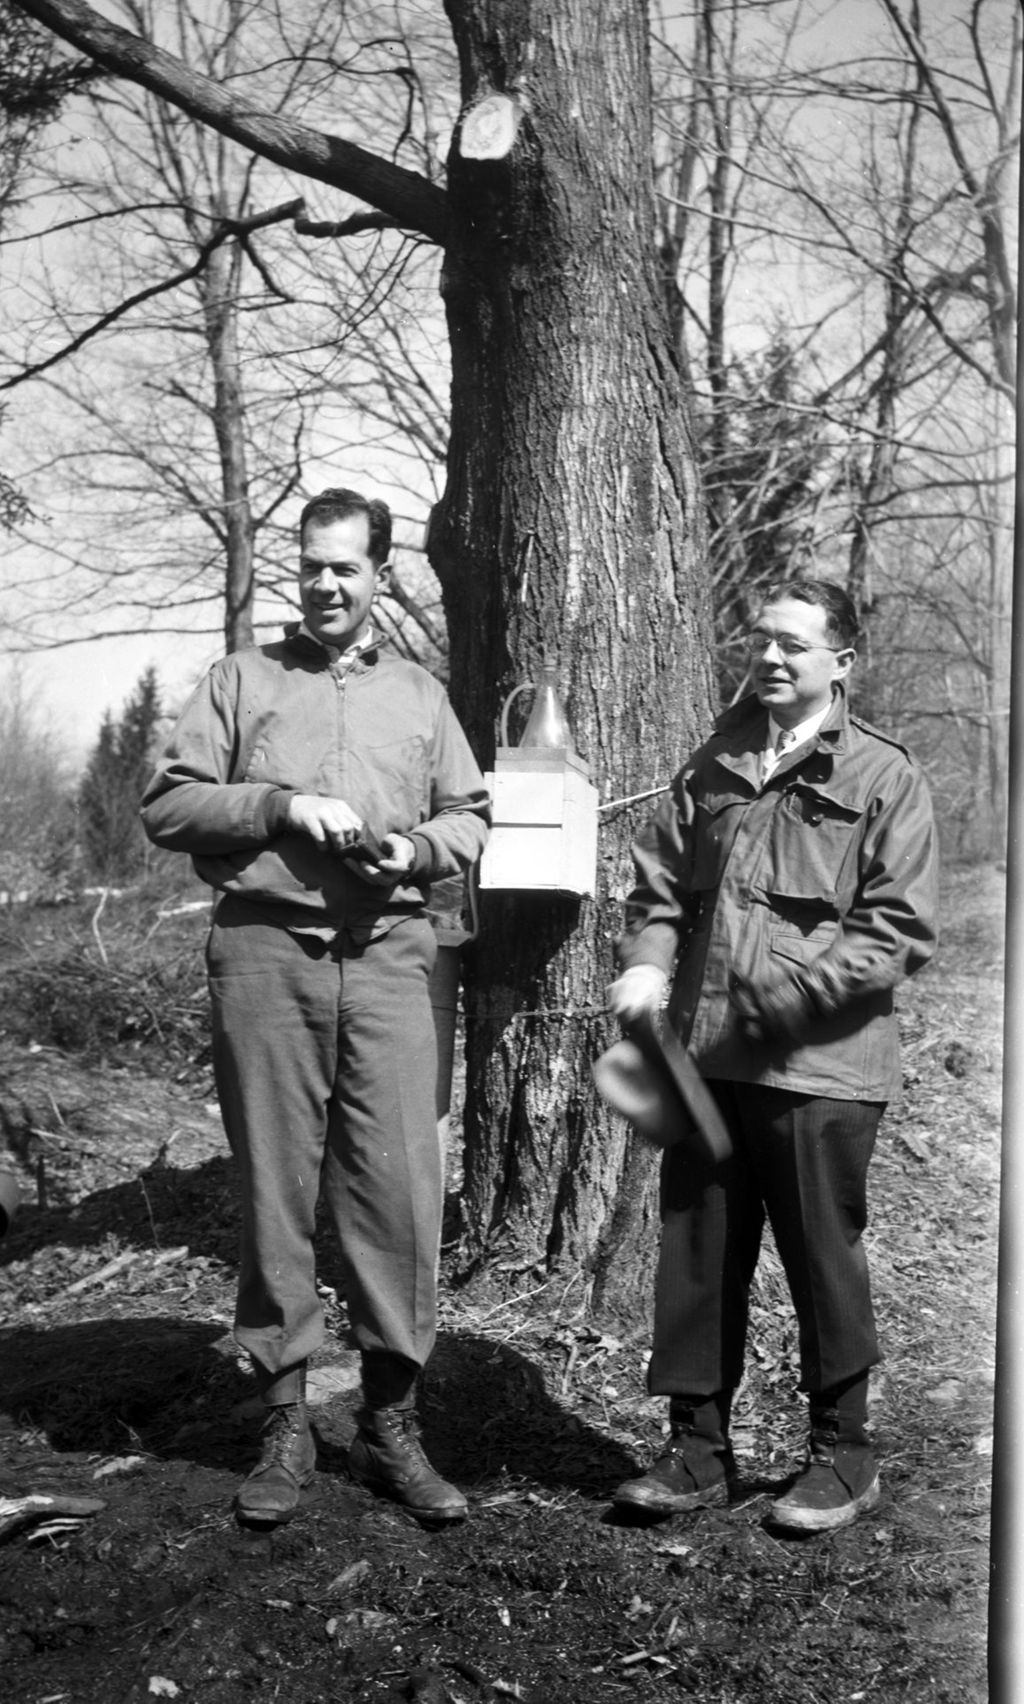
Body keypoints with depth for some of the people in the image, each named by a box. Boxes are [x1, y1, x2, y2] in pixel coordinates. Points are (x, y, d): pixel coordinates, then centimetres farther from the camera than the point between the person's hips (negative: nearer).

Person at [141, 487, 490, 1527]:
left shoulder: (419, 696, 19)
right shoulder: (241, 681, 13)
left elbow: (469, 818, 19)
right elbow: (166, 806, 5)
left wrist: (416, 849, -2)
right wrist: (280, 806, -8)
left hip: (388, 956, 1)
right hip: (265, 954, -1)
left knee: (400, 1191, -3)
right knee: (274, 1190, 3)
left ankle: (389, 1423, 10)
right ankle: (284, 1421, 15)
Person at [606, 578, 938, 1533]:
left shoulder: (883, 779, -2)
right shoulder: (712, 769, 13)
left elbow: (900, 930, -7)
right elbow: (660, 882, 15)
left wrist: (801, 983, -18)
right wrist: (646, 962, -4)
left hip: (820, 1066, -4)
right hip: (704, 1058, 5)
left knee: (823, 1259, 7)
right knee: (696, 1258, 11)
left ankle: (841, 1457, 26)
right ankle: (697, 1448, 25)